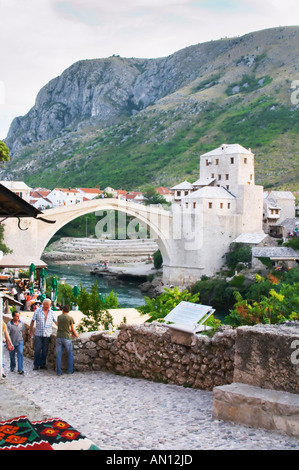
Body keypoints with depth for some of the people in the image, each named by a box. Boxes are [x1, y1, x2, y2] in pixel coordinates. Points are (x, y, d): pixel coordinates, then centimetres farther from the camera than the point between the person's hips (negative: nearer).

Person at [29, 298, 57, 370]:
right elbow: (32, 321, 5)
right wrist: (30, 331, 4)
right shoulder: (37, 311, 1)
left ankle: (42, 364, 16)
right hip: (38, 334, -2)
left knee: (45, 350, 6)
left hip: (47, 335, 2)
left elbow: (56, 322, 5)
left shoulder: (52, 313, 5)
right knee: (37, 350, -2)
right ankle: (36, 365, 7)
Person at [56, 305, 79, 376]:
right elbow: (73, 329, 2)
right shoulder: (70, 318, -3)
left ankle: (58, 371, 4)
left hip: (59, 337, 3)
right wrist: (76, 335, 21)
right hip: (66, 338, -3)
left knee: (58, 355, 5)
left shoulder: (59, 317, 8)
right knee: (70, 355, 12)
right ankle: (70, 370, 14)